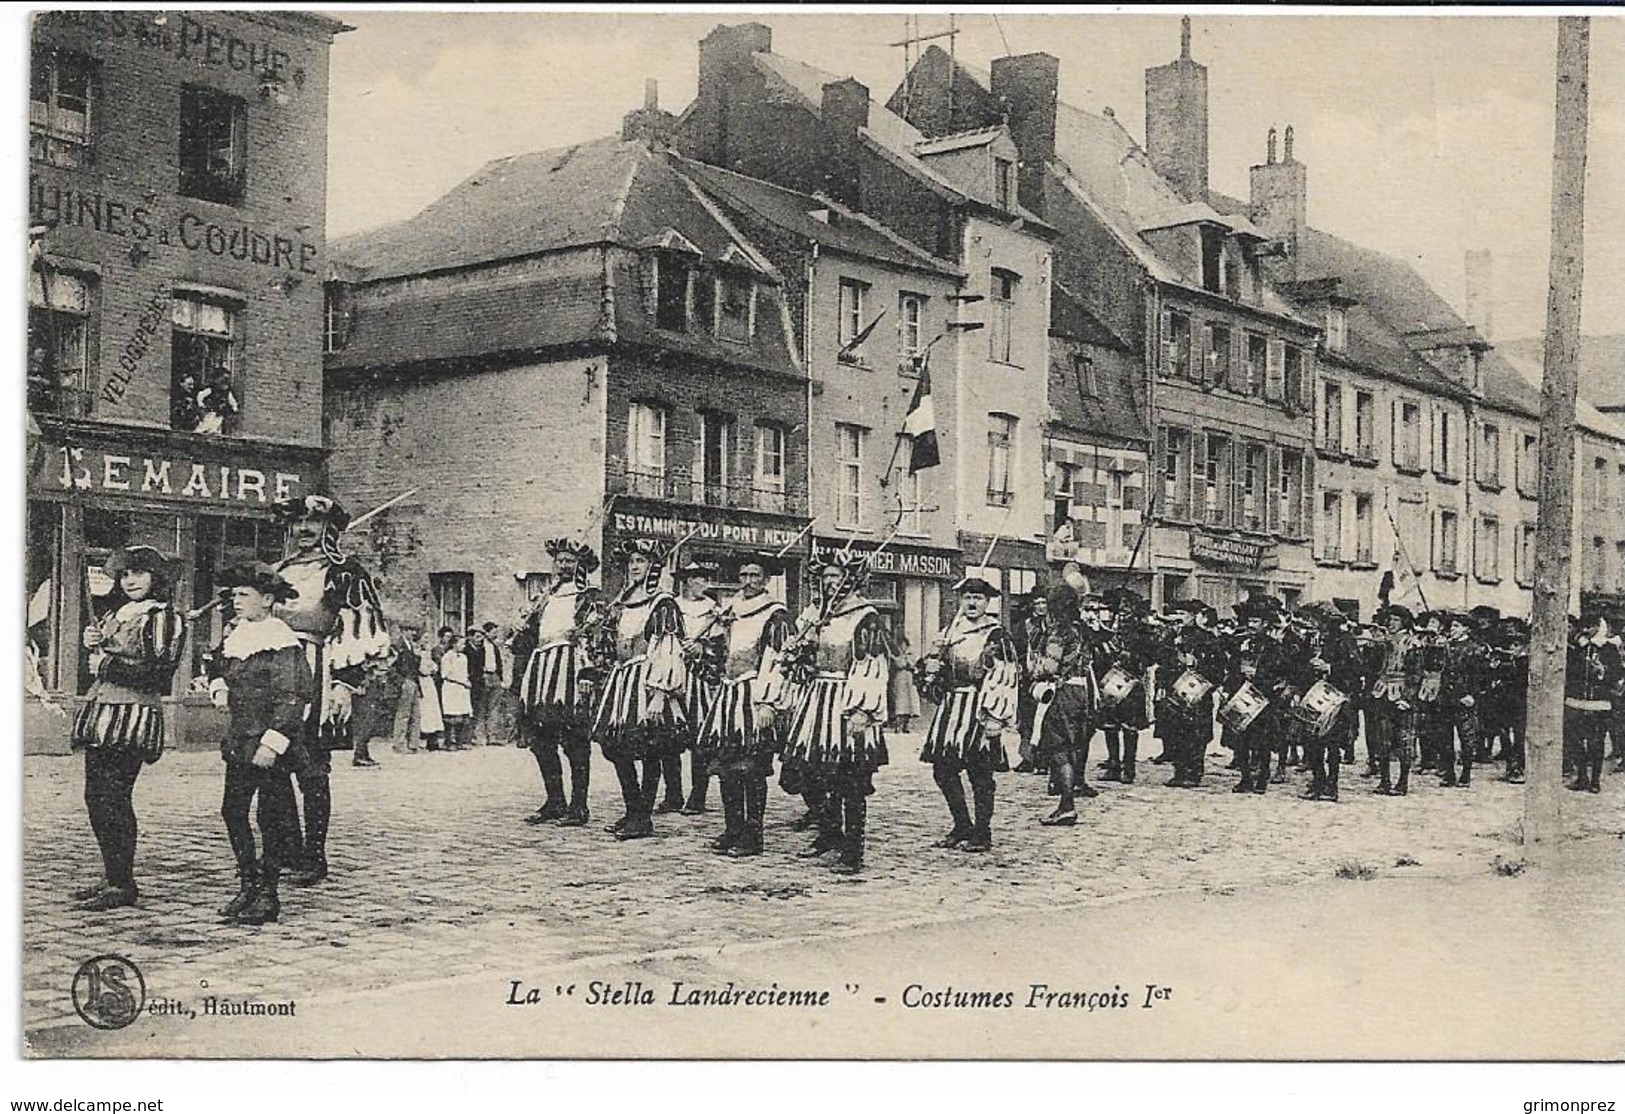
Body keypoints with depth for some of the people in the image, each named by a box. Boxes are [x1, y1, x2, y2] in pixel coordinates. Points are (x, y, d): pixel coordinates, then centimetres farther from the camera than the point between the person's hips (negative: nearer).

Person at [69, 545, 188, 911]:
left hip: (134, 714, -8)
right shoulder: (113, 614, 19)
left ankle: (122, 884, -4)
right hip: (101, 712, 8)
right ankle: (112, 876, 19)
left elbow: (158, 673, -14)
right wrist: (92, 645, 6)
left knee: (113, 798, -10)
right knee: (95, 796, 9)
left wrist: (109, 664, -10)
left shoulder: (165, 619, -5)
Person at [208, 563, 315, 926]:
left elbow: (292, 698, -17)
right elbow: (216, 667, 32)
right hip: (240, 741, 8)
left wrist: (272, 742, -23)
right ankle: (248, 885, 18)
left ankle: (267, 895, 3)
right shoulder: (235, 637, 12)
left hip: (271, 745, -8)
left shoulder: (283, 644, -12)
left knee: (272, 816, -3)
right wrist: (218, 688, 10)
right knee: (233, 811, 8)